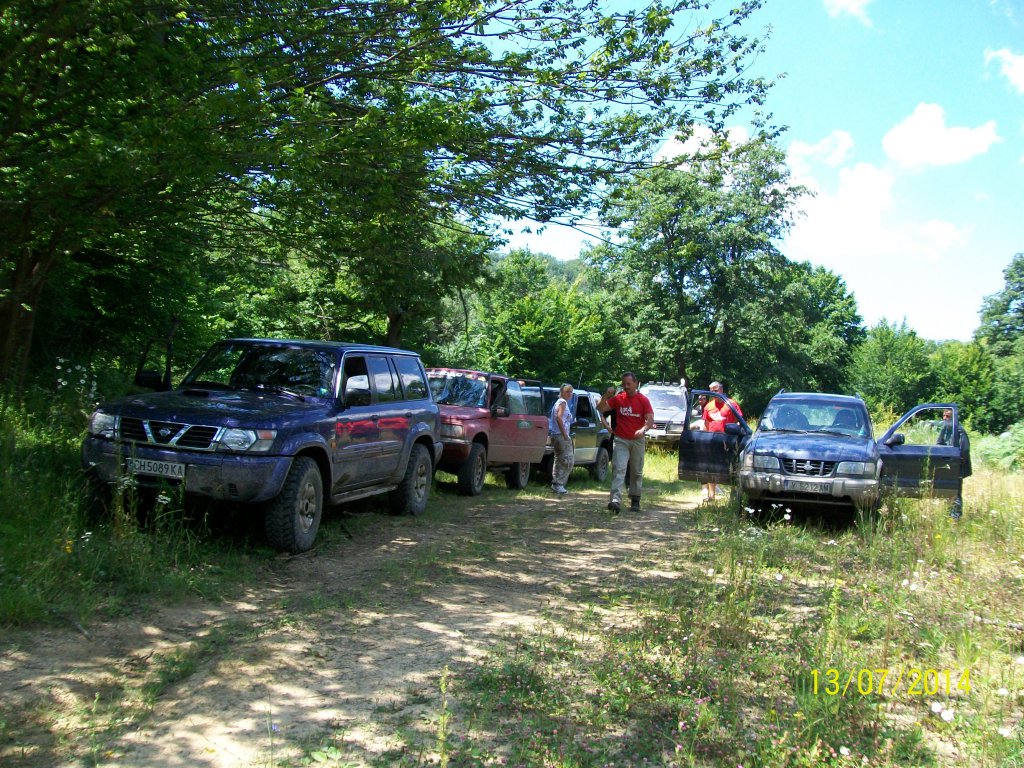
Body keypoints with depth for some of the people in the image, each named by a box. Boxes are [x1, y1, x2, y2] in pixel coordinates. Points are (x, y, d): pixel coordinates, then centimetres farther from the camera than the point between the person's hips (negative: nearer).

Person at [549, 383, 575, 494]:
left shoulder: (558, 402, 21)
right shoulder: (563, 402, -9)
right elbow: (559, 417, -22)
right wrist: (565, 434, -23)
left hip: (555, 435, 11)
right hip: (561, 435, -11)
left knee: (559, 460, 16)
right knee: (569, 460, -10)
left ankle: (555, 484, 19)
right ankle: (558, 484, -12)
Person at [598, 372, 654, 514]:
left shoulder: (643, 400, -3)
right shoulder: (618, 399, 2)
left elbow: (650, 420, -10)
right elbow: (601, 408, 0)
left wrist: (643, 430, -30)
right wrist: (606, 395, -16)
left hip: (638, 440, 0)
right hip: (621, 440, 0)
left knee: (636, 472, 11)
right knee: (618, 469, -15)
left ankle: (635, 501, 24)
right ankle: (616, 500, -25)